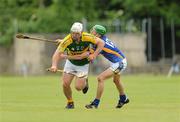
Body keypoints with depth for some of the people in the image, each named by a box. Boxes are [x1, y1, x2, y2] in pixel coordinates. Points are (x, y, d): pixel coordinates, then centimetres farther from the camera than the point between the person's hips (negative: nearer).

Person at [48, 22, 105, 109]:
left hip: (83, 65, -1)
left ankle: (85, 82, 31)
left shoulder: (87, 37, -28)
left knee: (78, 87, -7)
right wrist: (54, 65, -55)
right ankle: (70, 102, 20)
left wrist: (94, 55, -28)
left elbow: (101, 43, -16)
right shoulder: (66, 41, -30)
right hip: (70, 62, 1)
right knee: (65, 84, -8)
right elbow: (57, 53, -37)